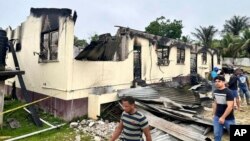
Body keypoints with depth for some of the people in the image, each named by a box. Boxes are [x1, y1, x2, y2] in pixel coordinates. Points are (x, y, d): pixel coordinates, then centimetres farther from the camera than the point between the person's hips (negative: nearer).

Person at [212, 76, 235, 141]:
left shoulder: (228, 92, -19)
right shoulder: (215, 92, 1)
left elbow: (230, 107, -22)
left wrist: (223, 117, -21)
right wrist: (214, 114, 12)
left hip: (228, 119, -5)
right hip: (217, 117, 5)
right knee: (217, 134, 9)